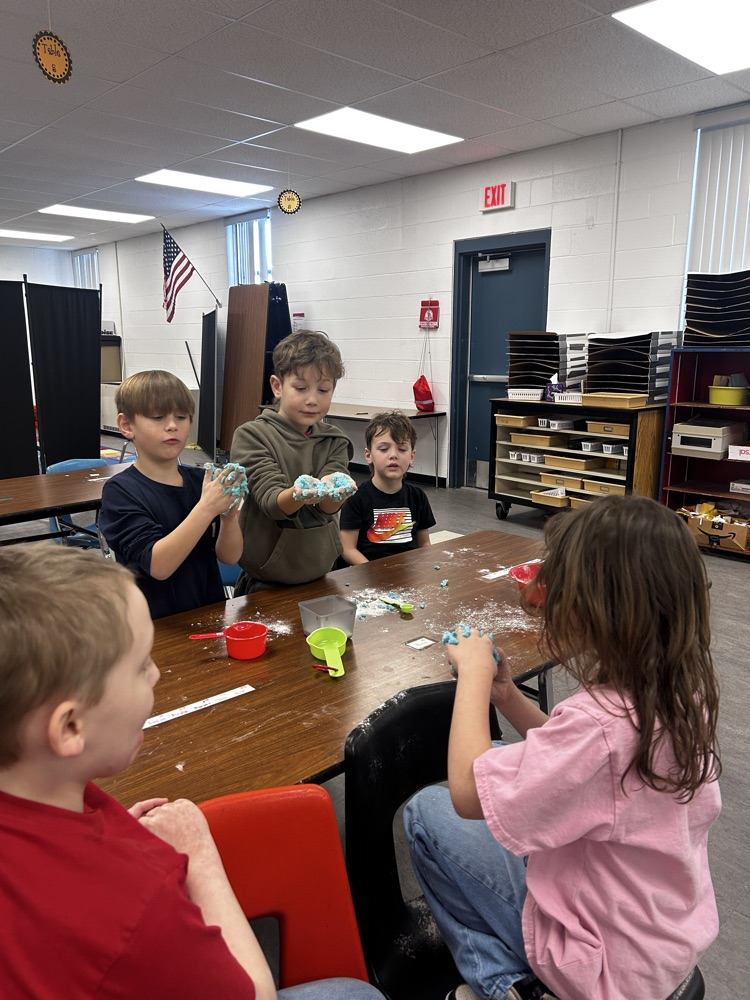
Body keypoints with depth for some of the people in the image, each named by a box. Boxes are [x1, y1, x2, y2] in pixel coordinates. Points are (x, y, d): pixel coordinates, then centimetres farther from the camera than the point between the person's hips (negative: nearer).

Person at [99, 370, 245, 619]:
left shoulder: (200, 480, 3)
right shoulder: (119, 491, -8)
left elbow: (229, 556, 1)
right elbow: (158, 565, -20)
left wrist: (229, 514, -17)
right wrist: (206, 508, -27)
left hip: (210, 614, 2)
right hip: (156, 625, -2)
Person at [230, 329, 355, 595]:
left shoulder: (334, 441, 0)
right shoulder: (251, 436, -10)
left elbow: (328, 507, -14)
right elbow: (271, 500, -22)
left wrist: (333, 492, -38)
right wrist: (299, 494, -44)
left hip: (319, 573, 4)